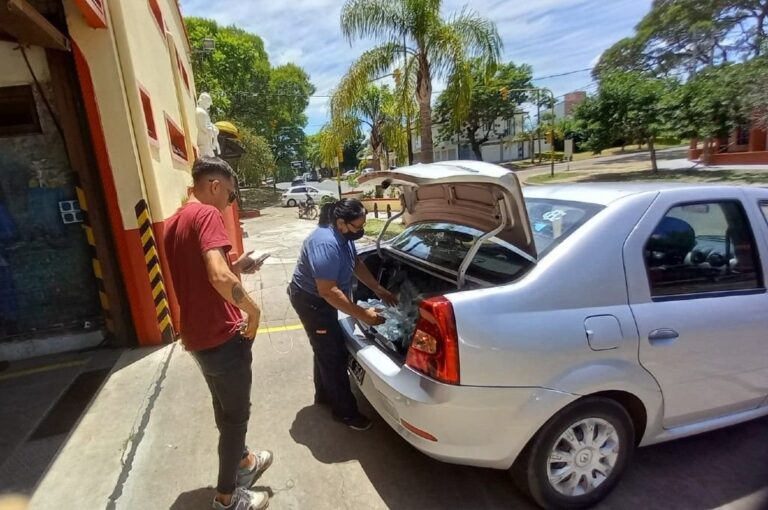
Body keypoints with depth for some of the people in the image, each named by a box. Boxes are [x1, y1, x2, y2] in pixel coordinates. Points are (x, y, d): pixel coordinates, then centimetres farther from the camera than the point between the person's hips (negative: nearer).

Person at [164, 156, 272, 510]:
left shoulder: (174, 222, 11)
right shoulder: (206, 214, -18)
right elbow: (218, 277, -33)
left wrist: (236, 268, 12)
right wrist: (253, 310, -19)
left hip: (197, 336, 9)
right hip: (222, 337, -9)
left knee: (226, 409, 26)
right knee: (235, 415, 11)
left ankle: (243, 462, 48)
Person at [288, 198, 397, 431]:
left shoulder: (343, 236, -3)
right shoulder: (326, 244, -34)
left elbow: (356, 264, 11)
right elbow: (328, 291, -35)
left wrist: (379, 290, 7)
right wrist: (363, 315, -32)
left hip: (322, 298, 10)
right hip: (311, 301, -10)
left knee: (326, 350, 21)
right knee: (334, 354, -2)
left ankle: (324, 395, 40)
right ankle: (345, 411, 14)